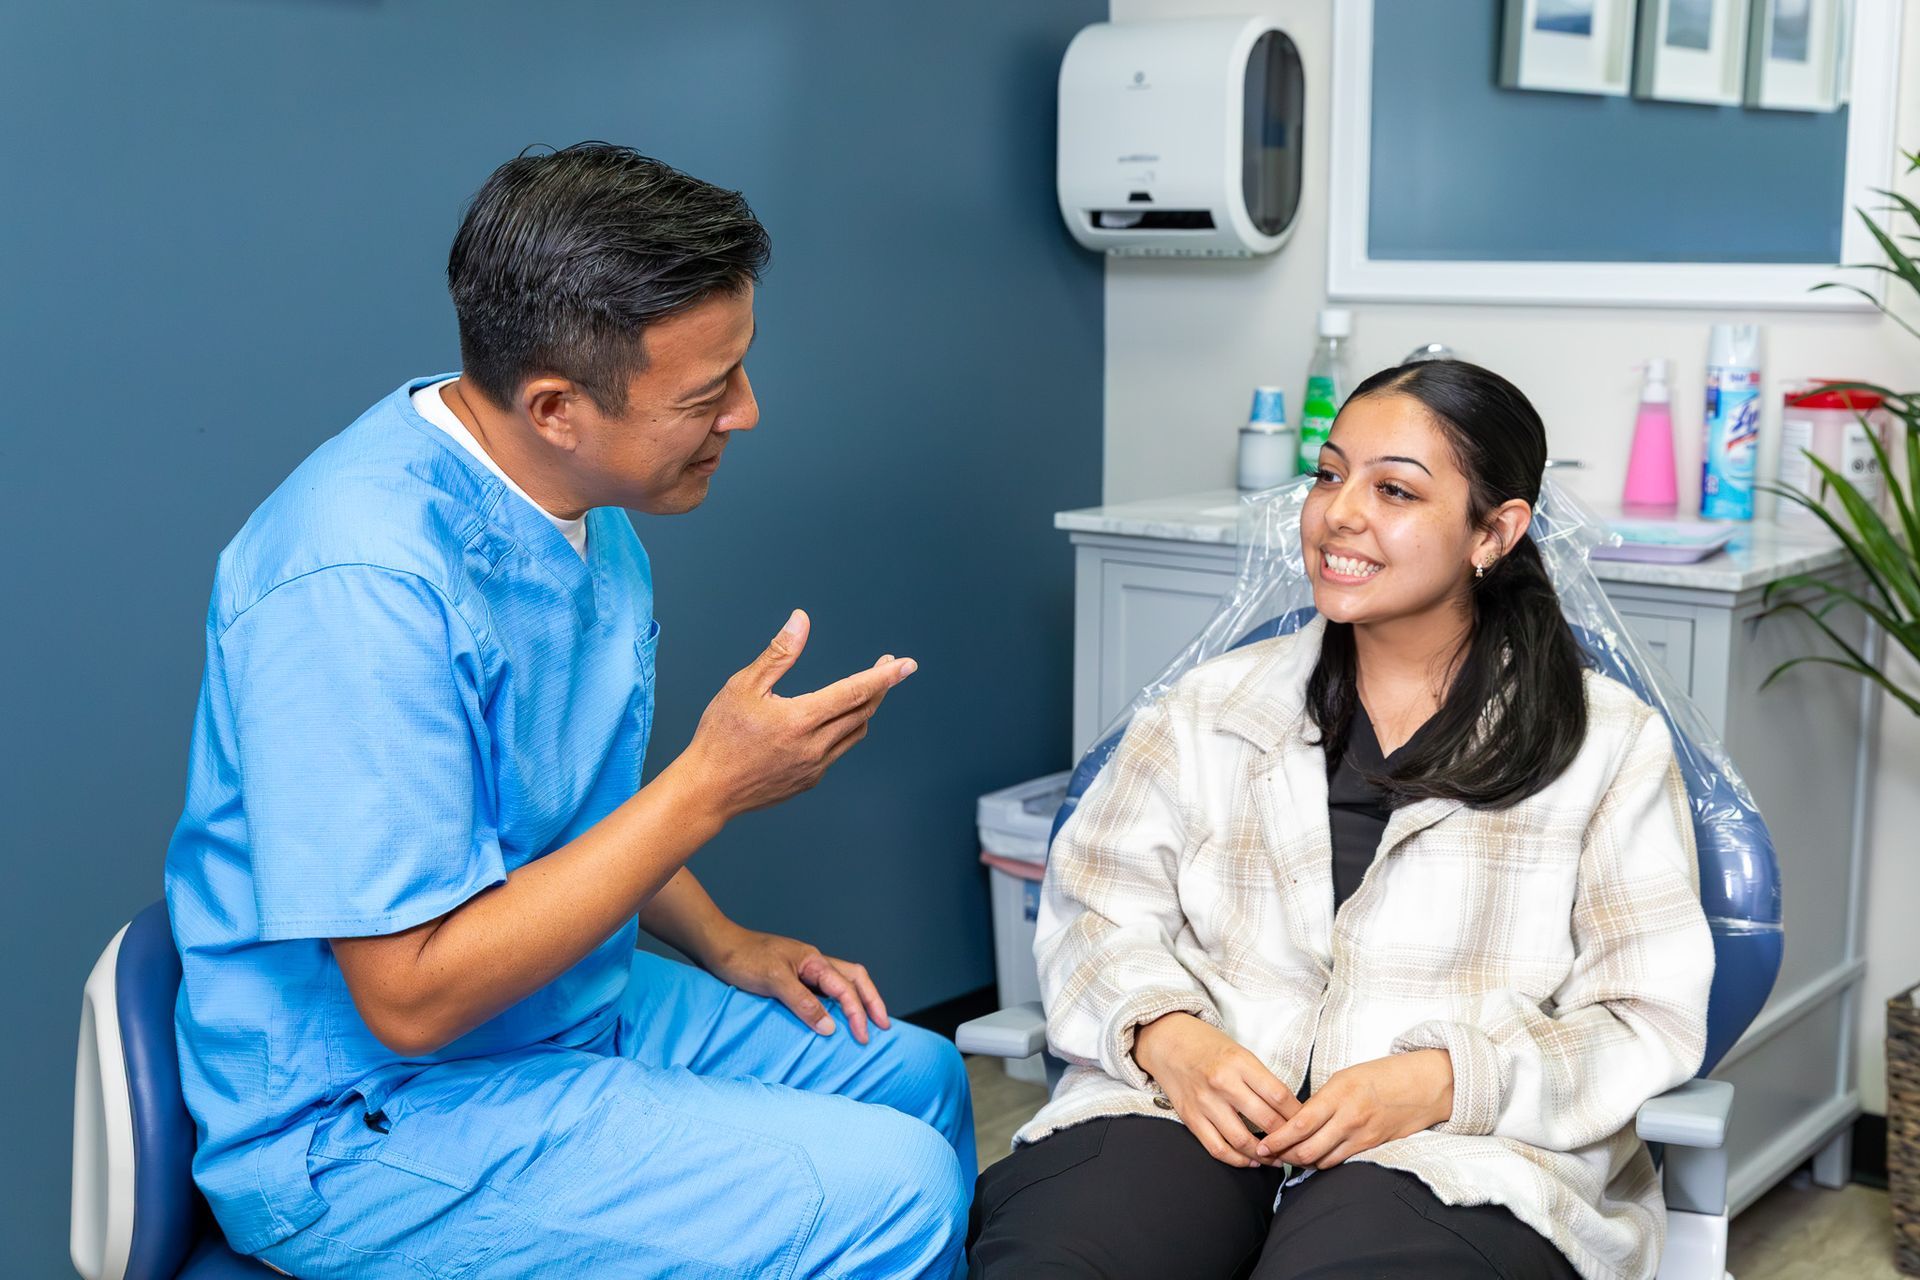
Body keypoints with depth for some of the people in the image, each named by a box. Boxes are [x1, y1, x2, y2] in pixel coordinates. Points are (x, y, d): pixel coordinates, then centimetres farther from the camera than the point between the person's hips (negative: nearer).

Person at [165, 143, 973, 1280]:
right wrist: (713, 785, -28)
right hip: (370, 1124, -9)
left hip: (579, 1007, 9)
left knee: (918, 1077, 15)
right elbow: (411, 995, -29)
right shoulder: (363, 581, -29)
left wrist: (724, 944, 8)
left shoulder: (586, 506, 1)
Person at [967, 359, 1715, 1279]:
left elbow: (1647, 1019, 3)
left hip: (1457, 1150, -1)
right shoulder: (1212, 708, 15)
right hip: (1184, 1107, 2)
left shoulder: (1607, 744, 8)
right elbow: (1096, 910, 11)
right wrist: (1167, 1036, -12)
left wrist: (1437, 1084, -13)